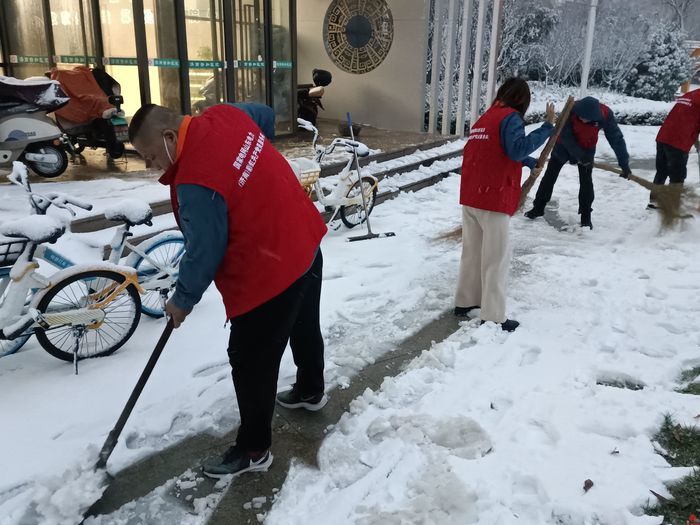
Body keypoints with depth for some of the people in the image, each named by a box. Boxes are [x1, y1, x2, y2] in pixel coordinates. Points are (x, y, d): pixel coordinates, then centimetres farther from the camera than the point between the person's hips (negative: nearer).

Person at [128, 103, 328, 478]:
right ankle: (311, 391, 54)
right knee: (304, 327, 29)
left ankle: (253, 449, 24)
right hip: (306, 245, 10)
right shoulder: (224, 116, -3)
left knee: (250, 363, 6)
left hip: (268, 275, -10)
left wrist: (183, 300, 0)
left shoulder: (195, 183, -27)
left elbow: (204, 252, -19)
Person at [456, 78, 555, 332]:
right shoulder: (511, 117, -8)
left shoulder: (485, 118, 17)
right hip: (493, 199, -8)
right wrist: (547, 126, -22)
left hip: (470, 197, 8)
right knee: (496, 259, -1)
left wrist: (531, 163, 36)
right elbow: (518, 149, -26)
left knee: (472, 252, 18)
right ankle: (493, 318, 3)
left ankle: (465, 302, 28)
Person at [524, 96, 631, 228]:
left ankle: (586, 216, 7)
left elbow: (616, 138, -24)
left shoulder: (606, 114, -31)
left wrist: (625, 164, -24)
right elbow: (565, 136, -25)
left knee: (586, 181, -5)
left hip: (587, 148, 1)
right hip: (564, 145, 0)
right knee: (550, 175, 5)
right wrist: (579, 155, -25)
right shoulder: (570, 110, -35)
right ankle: (538, 207, 19)